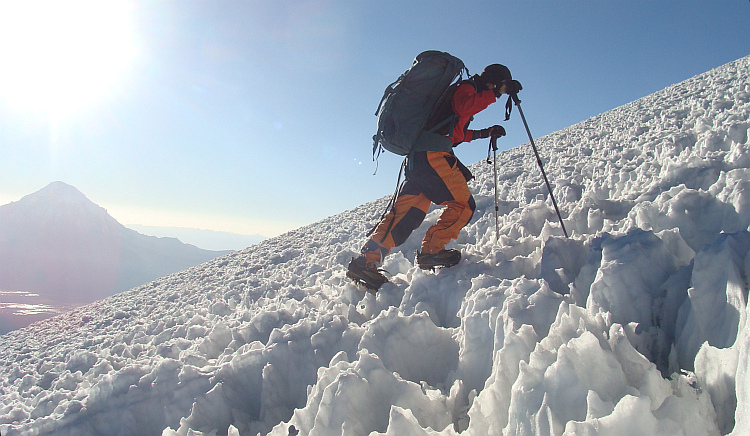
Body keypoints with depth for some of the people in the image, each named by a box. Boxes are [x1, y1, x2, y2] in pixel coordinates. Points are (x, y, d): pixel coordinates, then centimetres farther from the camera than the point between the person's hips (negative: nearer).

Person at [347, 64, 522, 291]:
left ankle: (367, 259, -8)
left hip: (417, 157, 9)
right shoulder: (466, 88, 4)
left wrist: (484, 133, 42)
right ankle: (431, 251, -7)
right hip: (433, 154, -9)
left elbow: (454, 132, 42)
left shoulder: (466, 93, 33)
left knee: (408, 212, 0)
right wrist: (496, 92, -17)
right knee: (463, 205, -5)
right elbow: (464, 107, -20)